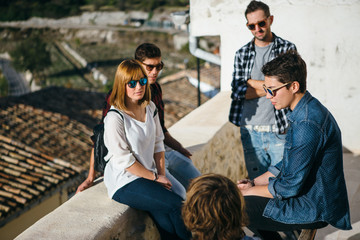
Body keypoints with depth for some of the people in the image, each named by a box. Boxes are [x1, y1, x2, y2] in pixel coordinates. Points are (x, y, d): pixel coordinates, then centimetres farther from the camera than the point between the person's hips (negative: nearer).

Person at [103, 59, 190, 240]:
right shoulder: (115, 118, -15)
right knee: (176, 205, -19)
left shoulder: (149, 108, 7)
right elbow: (123, 160, -15)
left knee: (167, 224, -18)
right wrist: (155, 177, -9)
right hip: (124, 181, -6)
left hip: (149, 176, 6)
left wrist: (162, 174, 2)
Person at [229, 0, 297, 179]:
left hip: (279, 131, -3)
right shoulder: (242, 54, 9)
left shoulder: (287, 49, 1)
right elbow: (237, 91, -2)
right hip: (250, 131, 3)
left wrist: (250, 82, -8)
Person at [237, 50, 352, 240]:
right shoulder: (304, 111, 6)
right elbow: (287, 164, 15)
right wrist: (253, 182, 6)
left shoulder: (308, 124, -28)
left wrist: (250, 191, -10)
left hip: (314, 209, -10)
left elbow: (290, 186, -24)